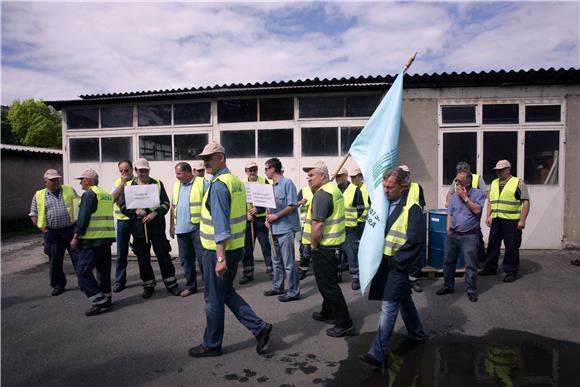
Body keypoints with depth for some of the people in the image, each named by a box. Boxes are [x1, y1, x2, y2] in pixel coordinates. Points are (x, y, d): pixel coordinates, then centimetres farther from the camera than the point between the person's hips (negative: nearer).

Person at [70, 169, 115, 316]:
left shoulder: (89, 194, -9)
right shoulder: (107, 194, 17)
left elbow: (83, 217, -15)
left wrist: (76, 237, -11)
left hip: (92, 239, -8)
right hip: (107, 238, 9)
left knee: (83, 271, -2)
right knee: (103, 270, 15)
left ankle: (99, 302, -6)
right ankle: (106, 299, 21)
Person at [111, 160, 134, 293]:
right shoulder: (117, 183, 6)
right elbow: (113, 198, -9)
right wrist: (122, 182, -13)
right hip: (122, 221, 2)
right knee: (121, 252, 7)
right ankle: (119, 281, 17)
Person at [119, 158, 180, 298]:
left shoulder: (157, 184, 6)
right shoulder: (128, 186, 8)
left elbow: (166, 203, 3)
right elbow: (123, 206, 5)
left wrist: (155, 213, -13)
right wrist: (135, 211, -13)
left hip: (156, 225, -1)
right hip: (138, 227, 1)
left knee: (163, 254, 1)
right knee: (143, 258, 8)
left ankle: (171, 283, 13)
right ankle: (148, 285, 22)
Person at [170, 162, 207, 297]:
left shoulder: (202, 183, -6)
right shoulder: (176, 185, 14)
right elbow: (173, 206, 20)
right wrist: (172, 225, 17)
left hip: (197, 227, -6)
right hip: (181, 229, 6)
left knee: (203, 258, -2)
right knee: (185, 259, 12)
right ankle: (190, 285, 25)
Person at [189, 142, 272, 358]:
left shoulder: (219, 185, -18)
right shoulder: (236, 181, 10)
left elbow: (221, 224, -24)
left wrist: (220, 257, -25)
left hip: (218, 250, -9)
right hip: (236, 248, 9)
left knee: (214, 299, 7)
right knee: (227, 293, 20)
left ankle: (211, 345, 23)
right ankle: (259, 327, 16)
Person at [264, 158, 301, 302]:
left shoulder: (287, 183, -12)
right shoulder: (272, 186, 14)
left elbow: (292, 206, -16)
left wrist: (276, 216, -17)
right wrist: (268, 218, 3)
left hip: (286, 228, -9)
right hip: (275, 228, 9)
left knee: (288, 262, -2)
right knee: (276, 260, 17)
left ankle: (293, 292, 8)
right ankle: (277, 287, 30)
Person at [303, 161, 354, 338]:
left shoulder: (322, 194, -20)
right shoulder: (334, 189, 13)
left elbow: (317, 225, -25)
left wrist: (313, 244, -13)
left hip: (323, 246, -10)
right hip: (334, 244, 10)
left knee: (328, 284, -2)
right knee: (327, 281, 22)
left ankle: (344, 323, 5)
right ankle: (328, 313, 37)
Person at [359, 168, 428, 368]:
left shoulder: (412, 208, -15)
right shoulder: (385, 203, 6)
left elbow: (416, 241, -18)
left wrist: (395, 261, -16)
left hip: (398, 265, -7)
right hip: (385, 261, 8)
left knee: (388, 307, -6)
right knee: (403, 299, 21)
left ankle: (377, 353, -1)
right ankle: (417, 334, 40)